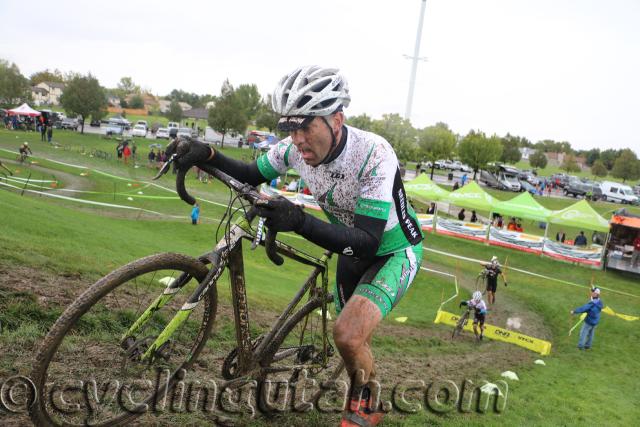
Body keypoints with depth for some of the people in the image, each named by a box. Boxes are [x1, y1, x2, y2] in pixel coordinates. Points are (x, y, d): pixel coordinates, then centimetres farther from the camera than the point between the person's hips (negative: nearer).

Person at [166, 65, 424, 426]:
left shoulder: (374, 155, -35)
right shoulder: (298, 146, -18)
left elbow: (367, 244, -39)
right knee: (352, 338, 17)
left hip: (394, 251, -6)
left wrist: (300, 221, -53)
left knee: (347, 334, -25)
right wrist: (206, 155, -20)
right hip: (352, 248, 6)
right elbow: (252, 175, 0)